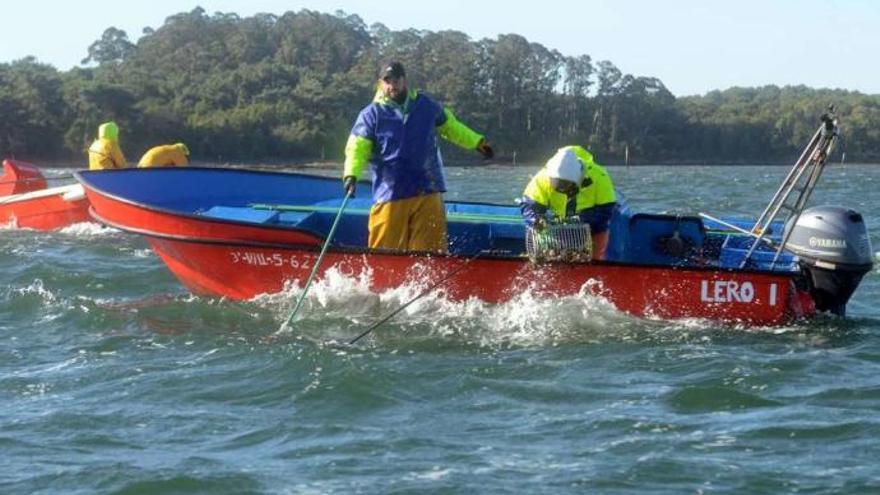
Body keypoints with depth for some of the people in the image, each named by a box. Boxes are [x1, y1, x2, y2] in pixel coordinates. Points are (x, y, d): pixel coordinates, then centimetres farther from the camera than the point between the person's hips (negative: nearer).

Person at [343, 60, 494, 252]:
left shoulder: (426, 105, 10)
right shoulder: (371, 114, -1)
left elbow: (450, 126, 27)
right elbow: (358, 147, -11)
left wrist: (477, 142, 31)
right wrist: (351, 174, -28)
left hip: (428, 194, 2)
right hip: (390, 198, -2)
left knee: (431, 250, 2)